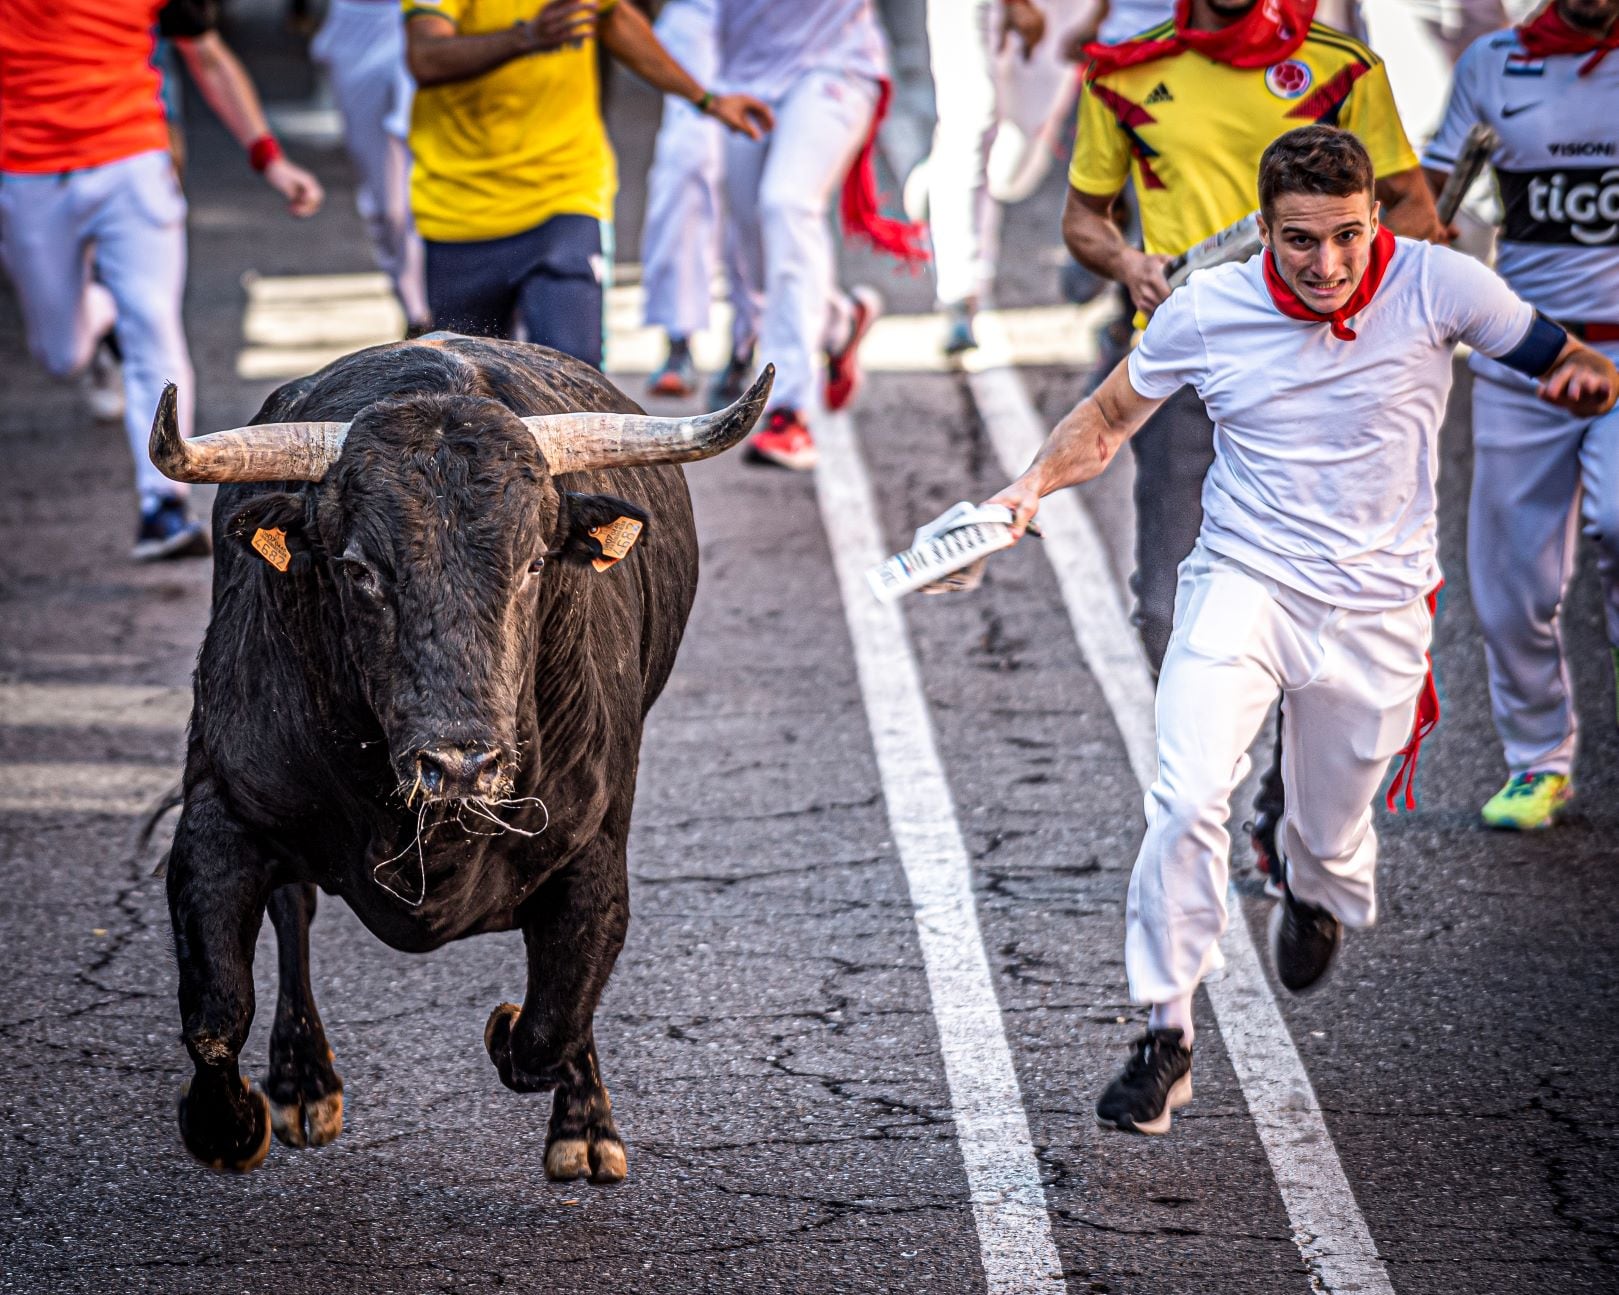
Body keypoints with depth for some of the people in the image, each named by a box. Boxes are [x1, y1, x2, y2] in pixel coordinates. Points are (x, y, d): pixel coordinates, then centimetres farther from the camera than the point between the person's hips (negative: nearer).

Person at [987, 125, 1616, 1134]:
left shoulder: (1436, 285, -10)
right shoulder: (1208, 310, -7)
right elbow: (1110, 418, 8)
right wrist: (1038, 482, -10)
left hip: (1376, 612, 1)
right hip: (1243, 586, 0)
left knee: (1332, 839, 12)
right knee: (1189, 803, -23)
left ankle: (1317, 900, 52)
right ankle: (1167, 1036, -10)